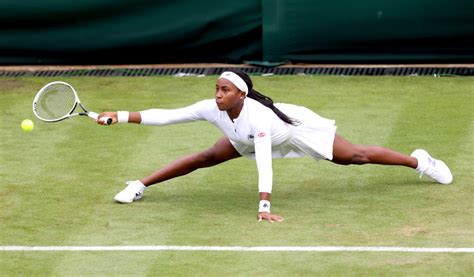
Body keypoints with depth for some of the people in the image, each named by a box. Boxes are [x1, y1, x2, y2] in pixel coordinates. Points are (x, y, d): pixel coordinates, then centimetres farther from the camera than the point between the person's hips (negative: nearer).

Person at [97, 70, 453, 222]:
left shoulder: (256, 117, -46)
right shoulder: (210, 109, -30)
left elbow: (264, 164, -51)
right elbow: (164, 116, -30)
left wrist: (264, 207, -55)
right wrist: (120, 116, -36)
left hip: (297, 126, -5)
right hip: (245, 138, 5)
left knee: (354, 156, 4)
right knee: (207, 158, -2)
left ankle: (419, 160, 23)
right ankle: (140, 186, 9)